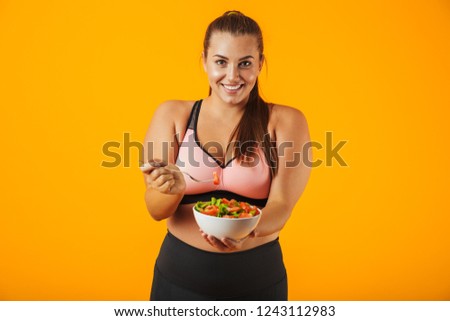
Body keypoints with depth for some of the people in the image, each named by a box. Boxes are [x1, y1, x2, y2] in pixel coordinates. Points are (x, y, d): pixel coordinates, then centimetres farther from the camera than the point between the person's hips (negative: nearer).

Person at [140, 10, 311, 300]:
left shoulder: (286, 122, -6)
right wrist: (172, 189, -27)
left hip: (257, 279, 0)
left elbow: (281, 207, -13)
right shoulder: (172, 115, -4)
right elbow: (156, 210, -6)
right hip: (180, 276, 1)